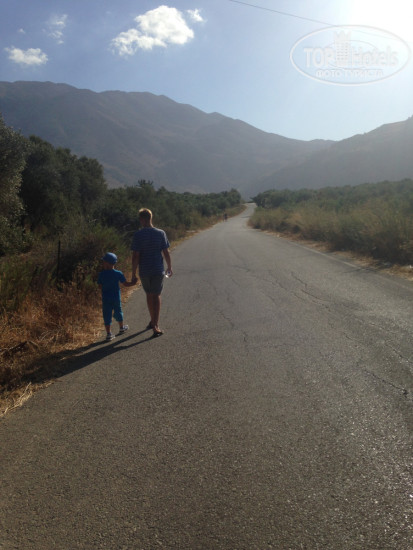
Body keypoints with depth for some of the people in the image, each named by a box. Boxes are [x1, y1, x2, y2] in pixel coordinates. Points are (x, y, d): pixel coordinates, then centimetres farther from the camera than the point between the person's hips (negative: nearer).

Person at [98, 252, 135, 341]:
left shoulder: (101, 274, -8)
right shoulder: (118, 273, -8)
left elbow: (100, 286, -2)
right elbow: (125, 284, -3)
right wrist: (134, 283, 12)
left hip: (105, 298, -1)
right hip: (116, 297, 1)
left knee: (107, 315, 4)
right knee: (118, 312, 20)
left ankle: (109, 333, 1)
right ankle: (121, 327, 38)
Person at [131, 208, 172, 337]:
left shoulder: (138, 235, -10)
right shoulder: (161, 233, -4)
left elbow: (135, 256, -11)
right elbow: (166, 253, 0)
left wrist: (133, 274, -5)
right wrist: (169, 267, 14)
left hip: (144, 271, 0)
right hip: (158, 270, 0)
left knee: (149, 295, 17)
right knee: (156, 296, 8)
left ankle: (153, 321, 32)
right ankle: (155, 325, 1)